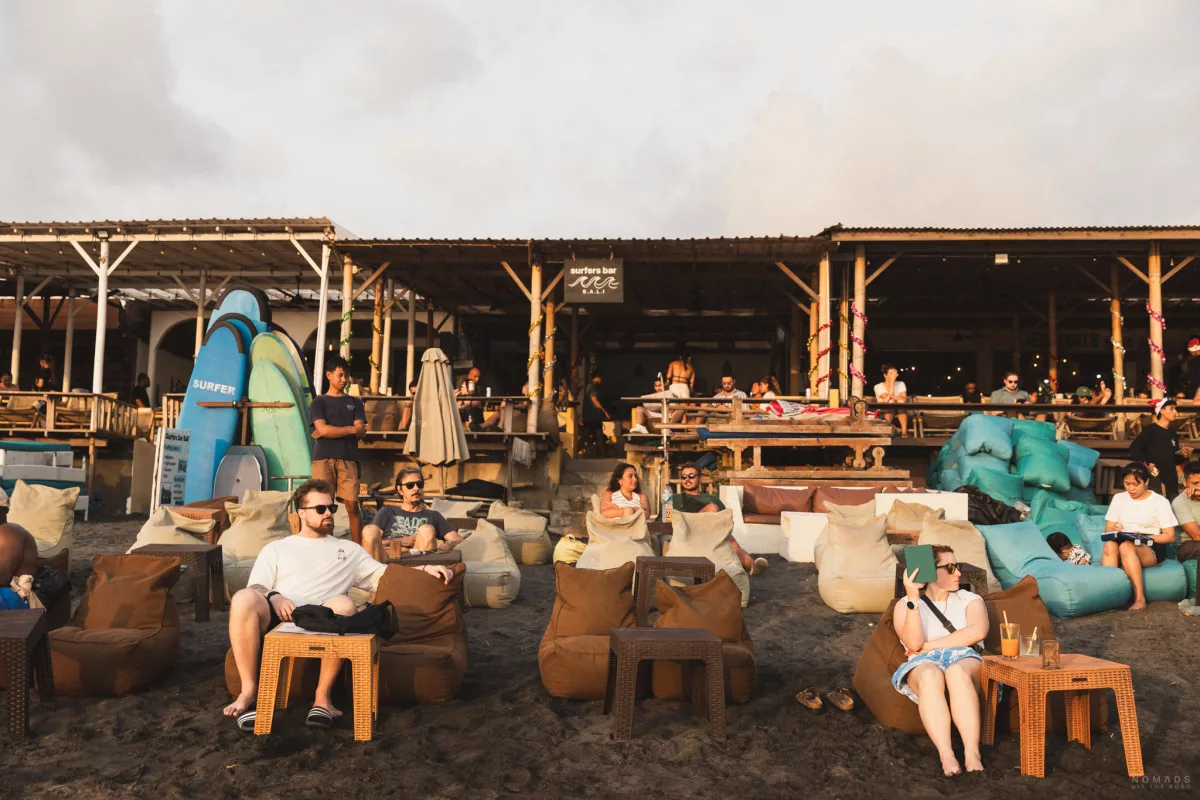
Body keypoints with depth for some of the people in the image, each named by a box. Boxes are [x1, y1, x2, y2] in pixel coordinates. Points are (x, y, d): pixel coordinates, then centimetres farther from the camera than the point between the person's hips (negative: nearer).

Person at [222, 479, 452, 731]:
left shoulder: (348, 550, 29)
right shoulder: (276, 548, 26)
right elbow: (255, 588, 13)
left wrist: (424, 568, 8)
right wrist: (273, 597, -11)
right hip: (278, 617, 0)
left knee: (343, 604, -37)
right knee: (243, 599, -34)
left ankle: (322, 695, -24)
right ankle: (249, 690, -23)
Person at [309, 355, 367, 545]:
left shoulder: (355, 402, 16)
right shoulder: (319, 402, 10)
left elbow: (361, 433, 2)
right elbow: (323, 429, -7)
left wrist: (332, 431, -5)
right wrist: (351, 429, -4)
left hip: (348, 460, 1)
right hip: (323, 459, -1)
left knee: (352, 506, -3)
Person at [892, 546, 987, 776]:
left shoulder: (970, 600, 19)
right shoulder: (905, 605, 13)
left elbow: (978, 632, -4)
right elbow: (914, 643, -6)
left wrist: (930, 645, -7)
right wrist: (913, 600, -16)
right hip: (923, 664, -1)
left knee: (957, 672, -37)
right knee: (930, 675, -38)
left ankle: (972, 752, -44)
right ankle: (946, 755, -47)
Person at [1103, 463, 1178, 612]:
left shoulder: (1160, 501, 2)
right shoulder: (1118, 498, 13)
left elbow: (1170, 536, -2)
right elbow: (1108, 529, 12)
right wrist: (1114, 531, -13)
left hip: (1151, 549, -3)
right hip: (1124, 544, 3)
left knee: (1126, 546, -38)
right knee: (1110, 545, -35)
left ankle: (1140, 598, -38)